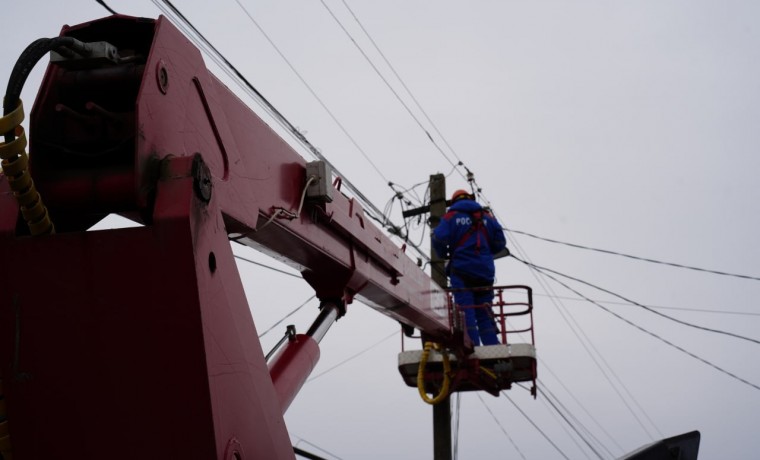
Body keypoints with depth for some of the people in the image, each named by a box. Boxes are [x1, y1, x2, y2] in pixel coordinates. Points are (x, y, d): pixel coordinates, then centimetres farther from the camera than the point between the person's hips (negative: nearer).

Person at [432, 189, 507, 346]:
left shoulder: (451, 216, 4)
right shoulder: (487, 217, 14)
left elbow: (439, 240, -9)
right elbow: (500, 243, 12)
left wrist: (444, 255, 10)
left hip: (461, 270, -3)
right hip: (485, 271, 3)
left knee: (465, 311, -6)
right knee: (484, 313, 9)